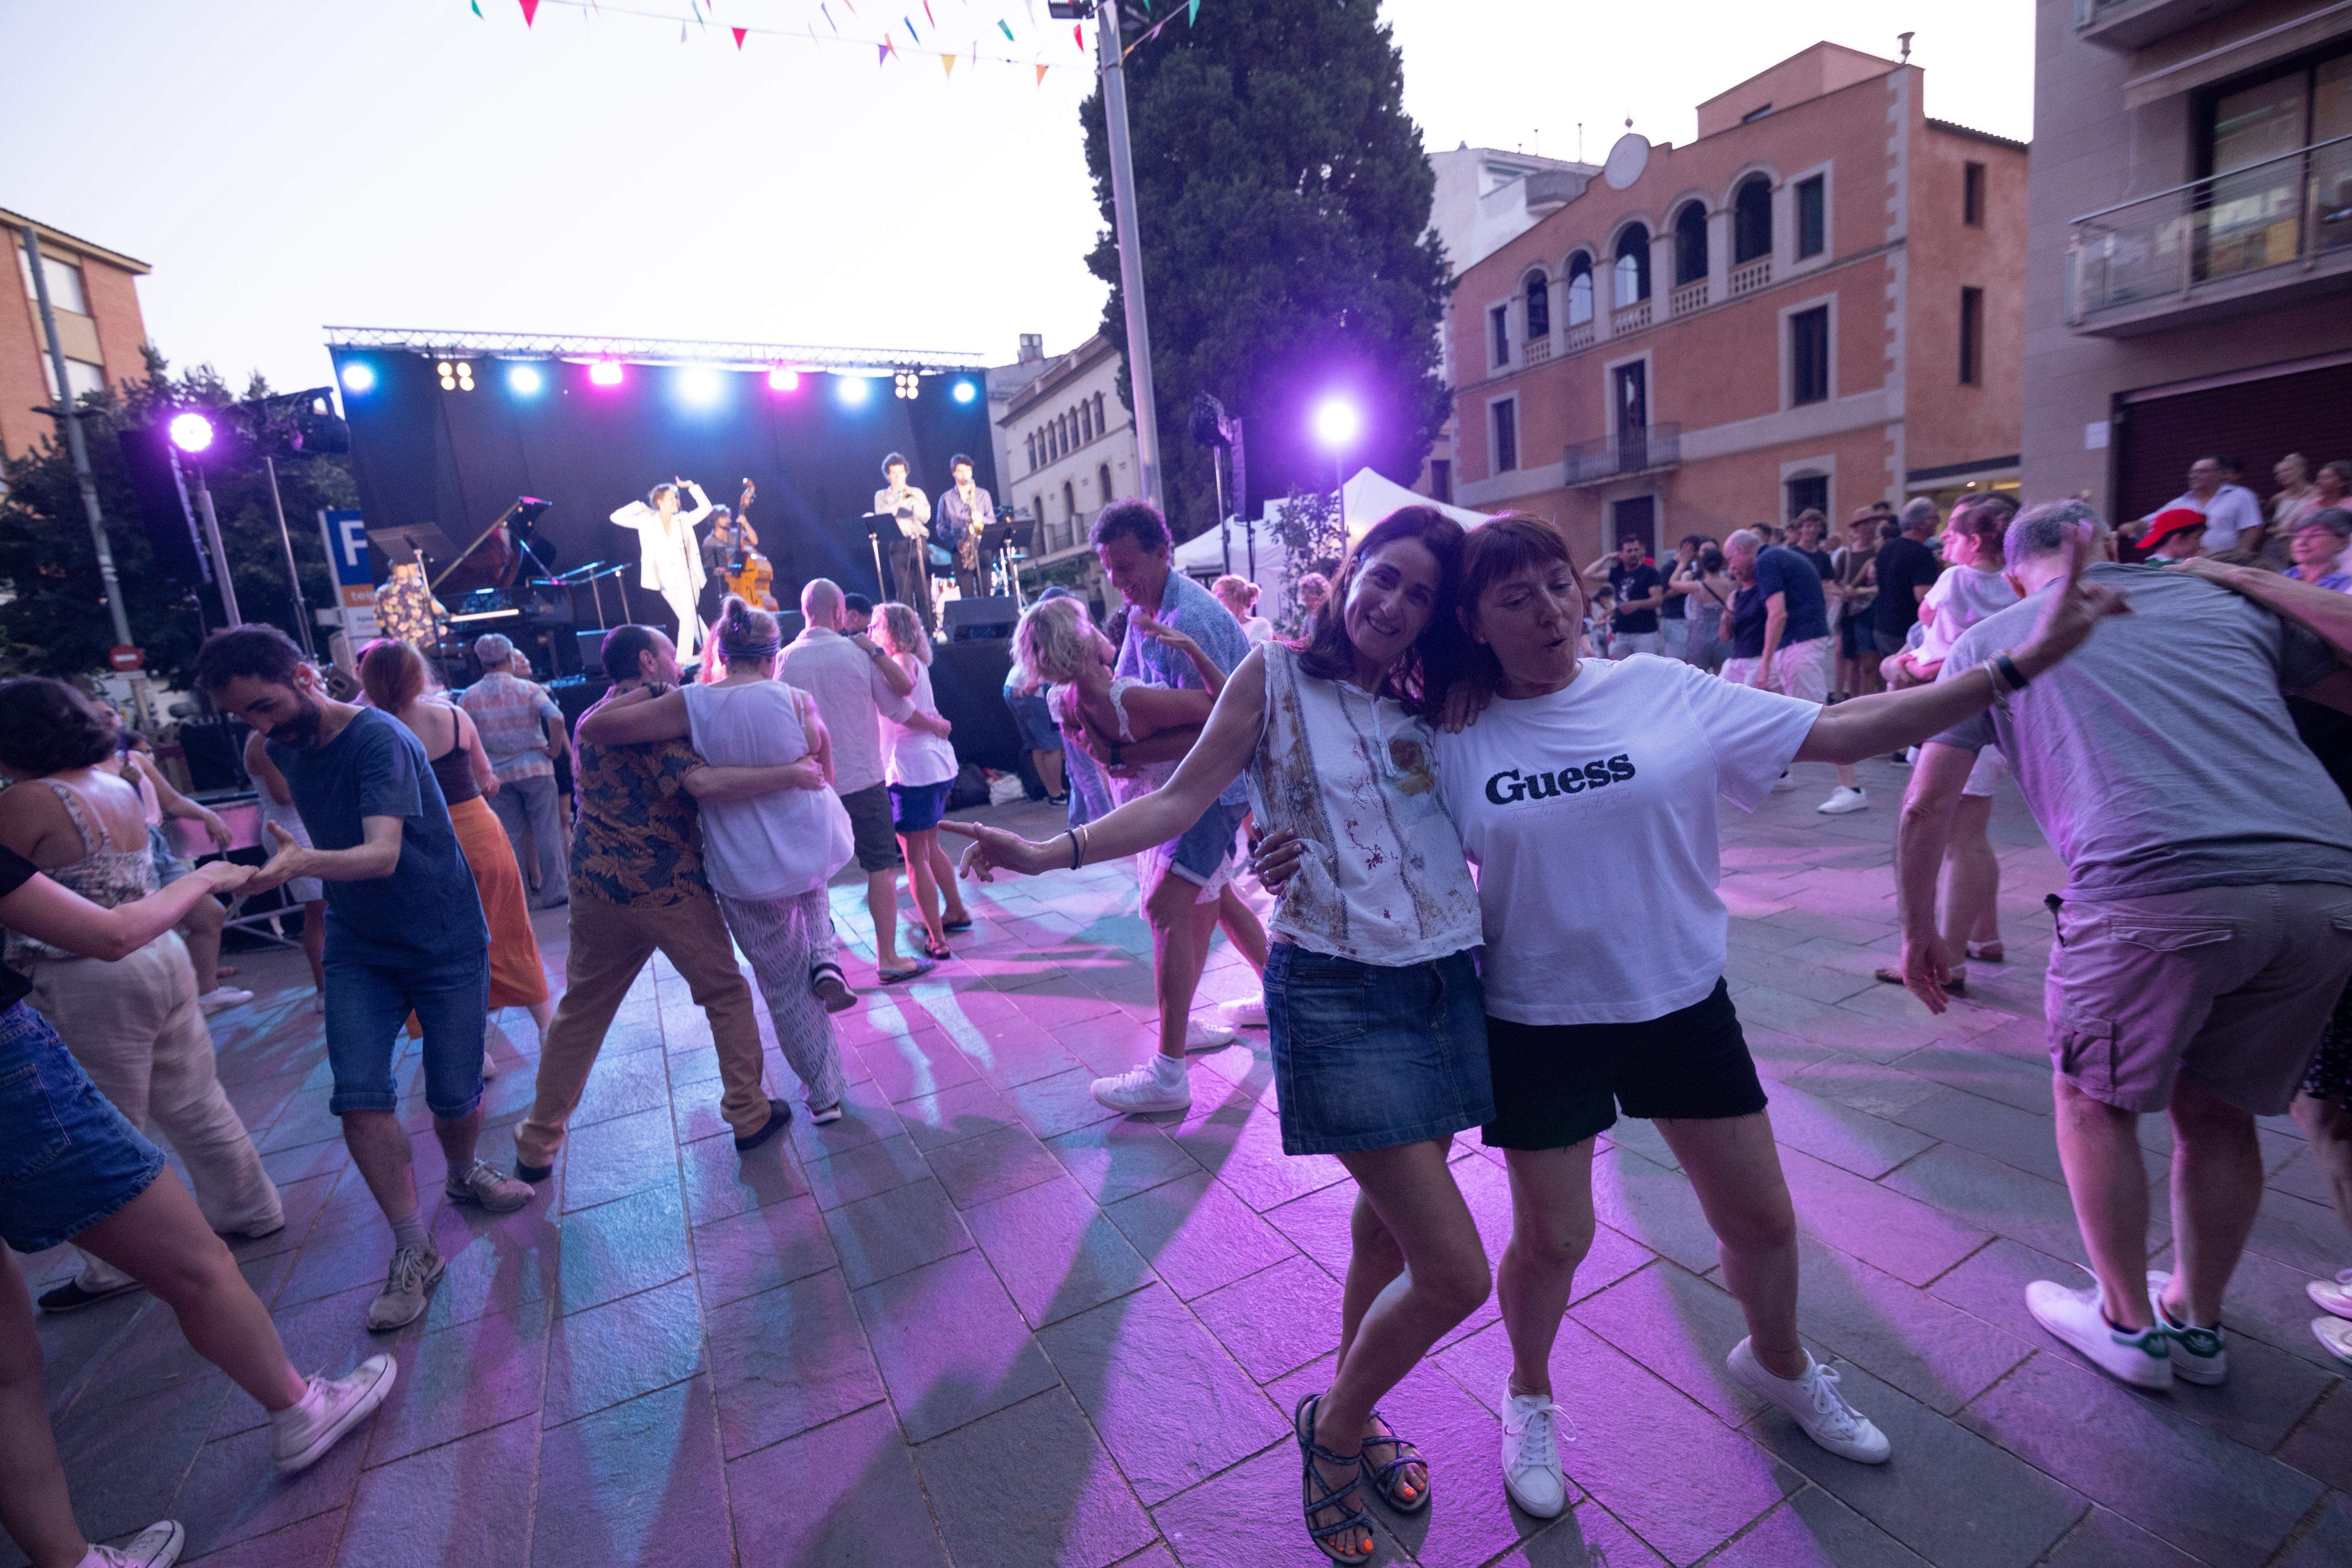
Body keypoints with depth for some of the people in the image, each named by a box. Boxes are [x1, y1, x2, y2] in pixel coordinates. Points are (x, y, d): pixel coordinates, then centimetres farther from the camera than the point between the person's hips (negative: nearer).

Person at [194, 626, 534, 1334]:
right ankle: (413, 1252, 3)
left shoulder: (380, 739, -22)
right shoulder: (282, 746, 2)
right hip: (357, 949, 5)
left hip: (445, 943, -5)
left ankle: (463, 1173, 36)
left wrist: (301, 862, -52)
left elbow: (382, 853, -34)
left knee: (454, 1096, 2)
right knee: (360, 1097, -9)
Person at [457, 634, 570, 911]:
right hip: (535, 769, -2)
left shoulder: (468, 697, 2)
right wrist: (553, 751, -7)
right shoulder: (528, 689, -5)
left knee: (510, 836, 10)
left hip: (497, 775, 3)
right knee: (546, 831, 4)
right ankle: (553, 892, 7)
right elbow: (556, 719, -20)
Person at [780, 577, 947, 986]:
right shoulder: (858, 653, -8)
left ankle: (822, 959, 10)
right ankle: (888, 960, 13)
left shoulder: (787, 659, -4)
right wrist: (938, 724, 16)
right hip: (862, 779, -2)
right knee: (881, 868, 7)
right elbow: (900, 710, 0)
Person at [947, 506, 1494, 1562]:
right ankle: (1336, 1426, 24)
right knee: (1456, 1273, -6)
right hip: (1335, 989, -6)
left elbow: (1482, 828, 11)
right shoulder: (1278, 673, -3)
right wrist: (1056, 851, -19)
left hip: (1445, 982, 6)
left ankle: (1346, 1421, 46)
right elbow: (1181, 801, -8)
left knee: (1389, 1224, 20)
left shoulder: (1428, 706, 12)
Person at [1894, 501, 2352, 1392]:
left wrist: (1919, 931, 23)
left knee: (2093, 1100, 20)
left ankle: (2128, 1325, 32)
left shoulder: (1994, 641, 14)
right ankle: (2197, 1320, 41)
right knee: (2217, 1111, 23)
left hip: (2152, 887, -4)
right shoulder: (2228, 600, 22)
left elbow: (1925, 809, 12)